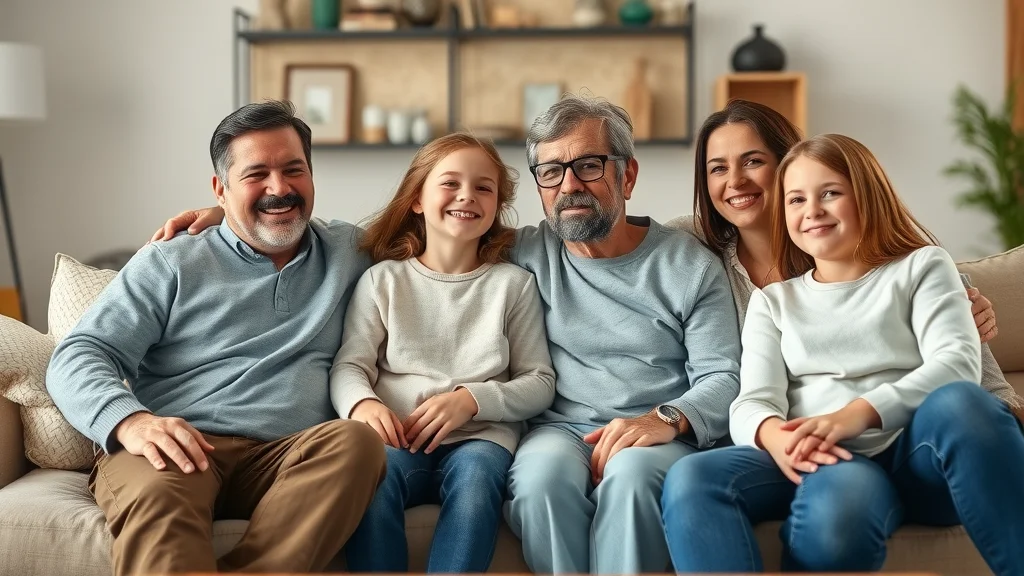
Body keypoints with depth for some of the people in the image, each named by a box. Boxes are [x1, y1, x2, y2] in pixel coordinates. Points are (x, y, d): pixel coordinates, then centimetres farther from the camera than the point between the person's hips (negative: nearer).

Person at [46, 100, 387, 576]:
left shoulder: (349, 251, 22)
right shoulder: (169, 264, 14)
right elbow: (77, 358, 5)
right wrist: (130, 421, -16)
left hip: (289, 459, 3)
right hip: (177, 452, -2)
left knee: (356, 442, -32)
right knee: (156, 493, -38)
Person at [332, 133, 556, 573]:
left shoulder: (513, 283, 13)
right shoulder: (383, 279, 13)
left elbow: (540, 382, 8)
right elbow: (350, 364, 5)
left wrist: (471, 399, -10)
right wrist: (363, 404, -19)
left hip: (480, 436, 0)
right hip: (398, 438, 0)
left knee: (475, 476, -34)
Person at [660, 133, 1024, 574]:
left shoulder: (922, 266, 17)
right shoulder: (772, 301, 24)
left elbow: (958, 362, -2)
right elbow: (752, 402, 8)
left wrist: (859, 413, -21)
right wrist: (774, 435, -20)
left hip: (913, 452, -1)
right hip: (823, 461, 1)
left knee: (957, 402, -39)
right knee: (691, 481, -33)